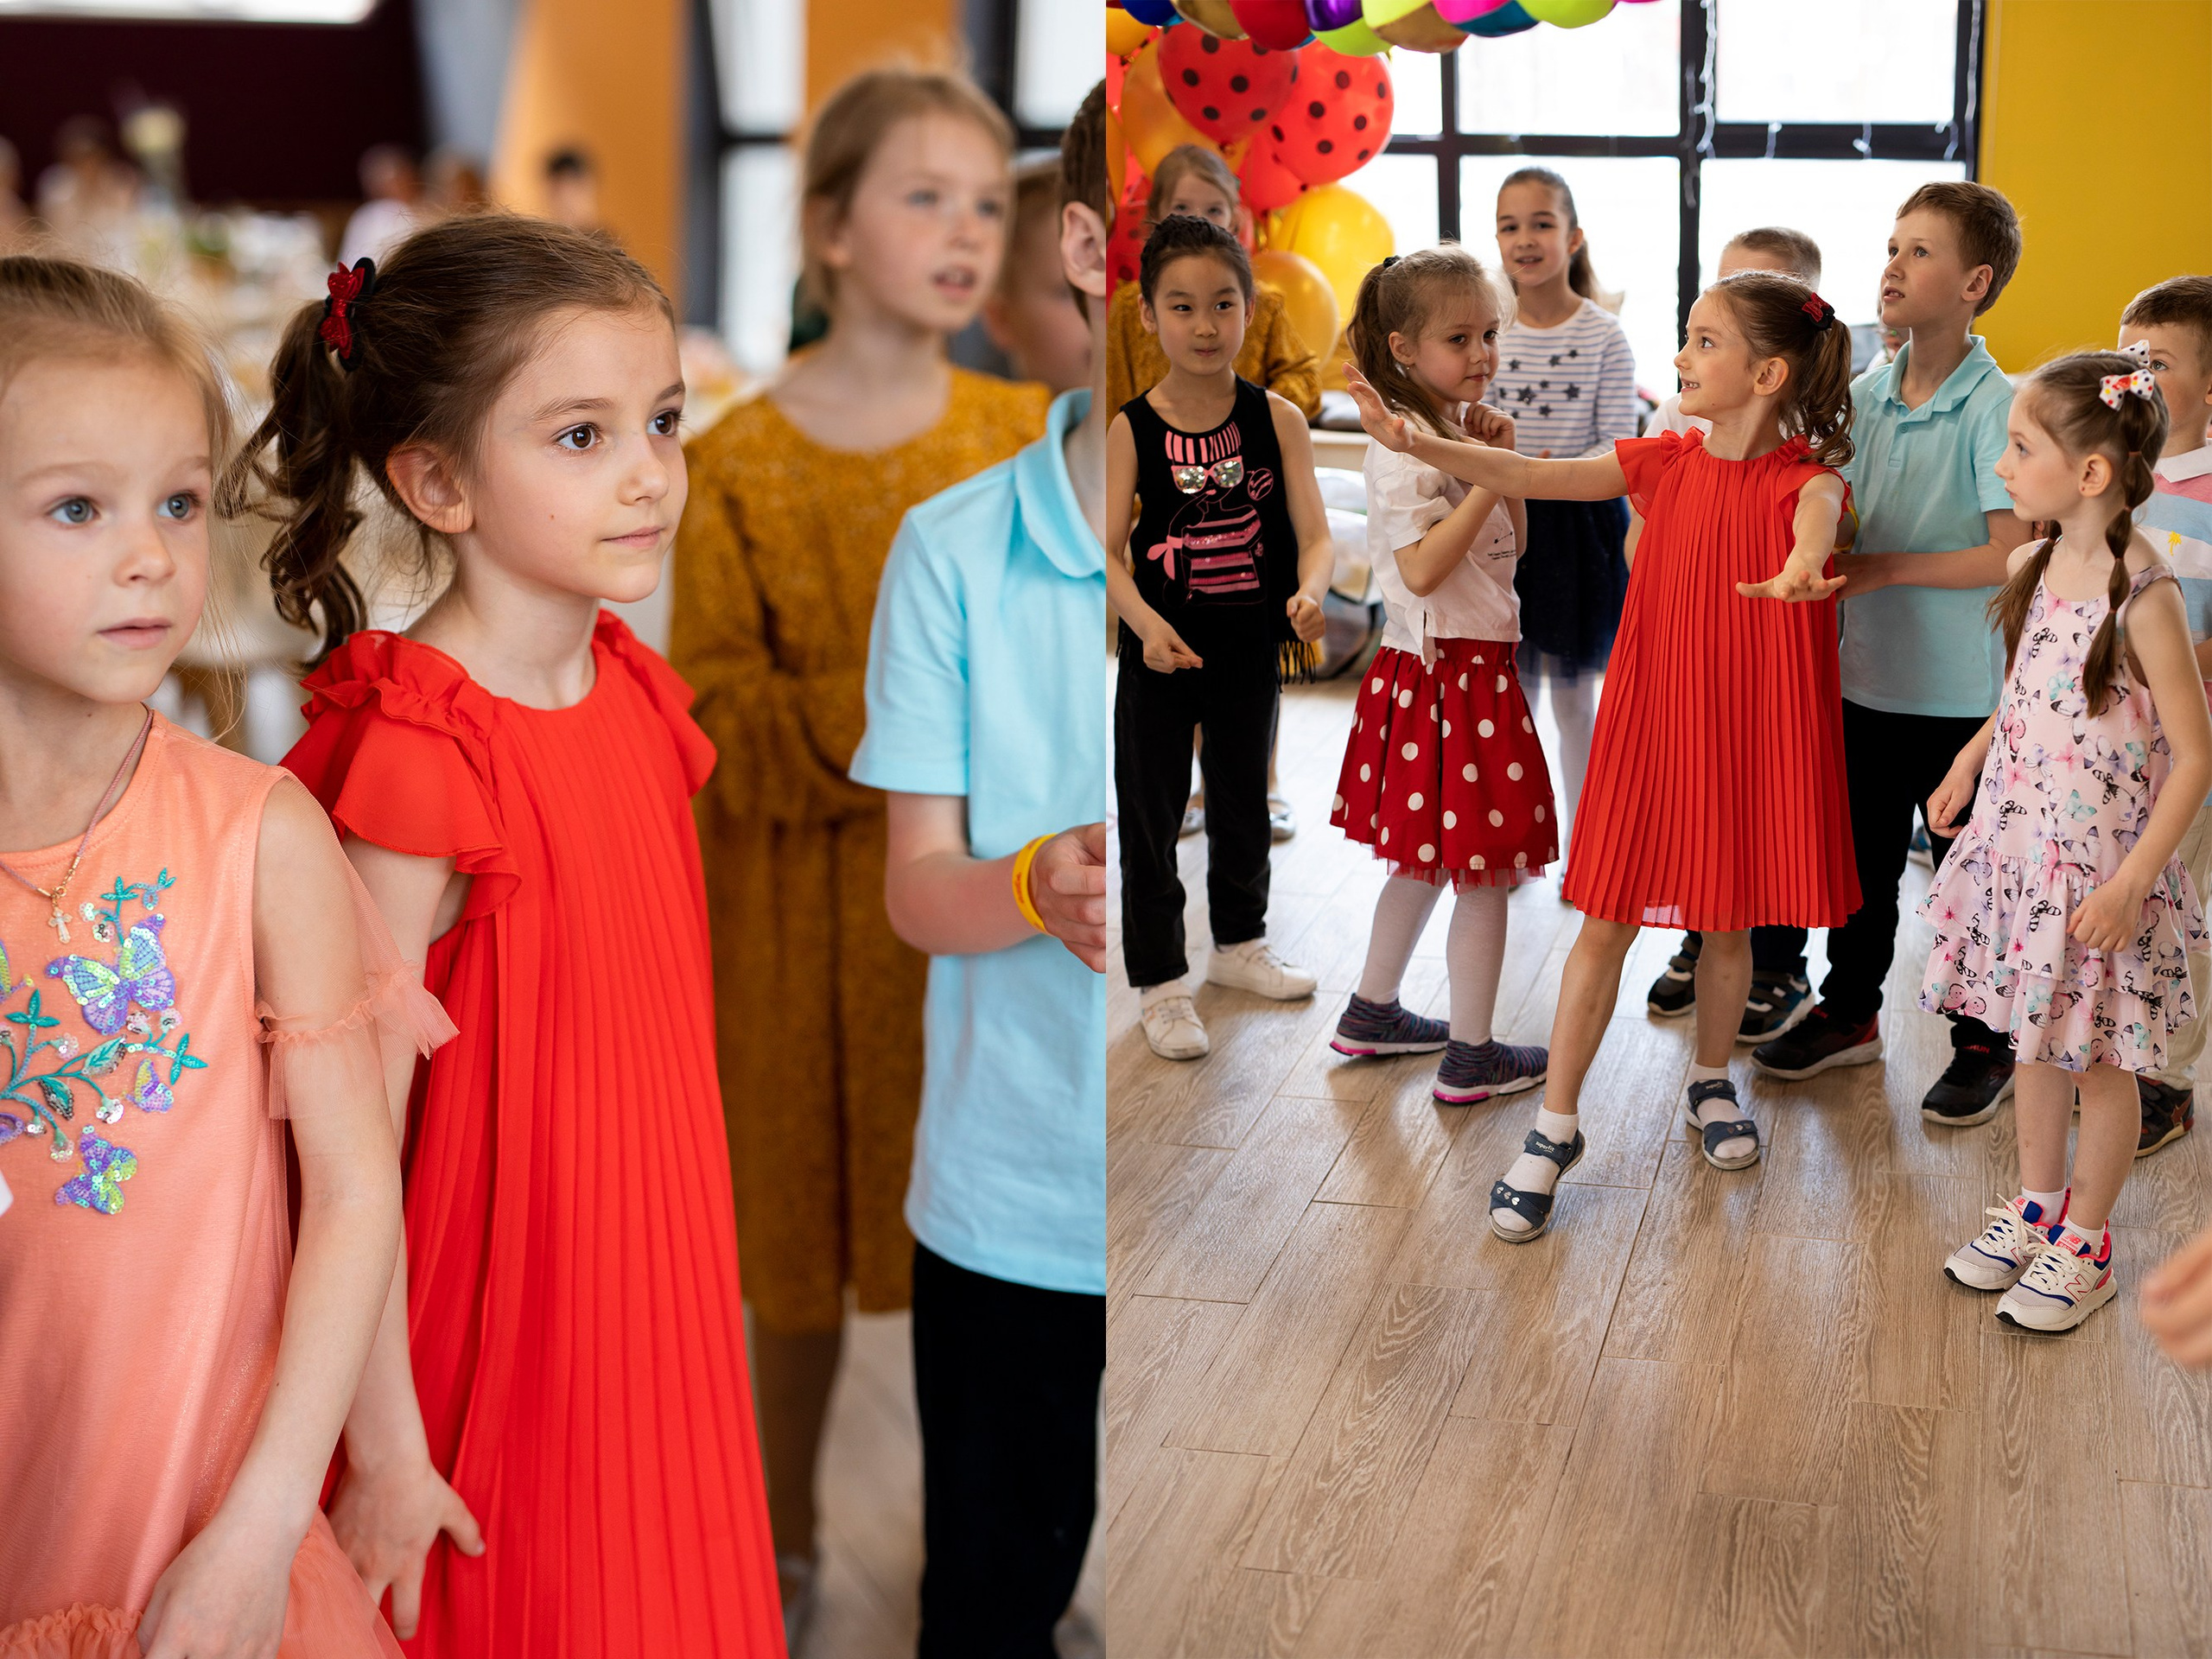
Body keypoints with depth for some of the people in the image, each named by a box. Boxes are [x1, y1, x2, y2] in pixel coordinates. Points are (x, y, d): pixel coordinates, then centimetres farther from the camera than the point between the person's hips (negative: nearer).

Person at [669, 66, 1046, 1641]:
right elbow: (722, 726, -10)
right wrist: (899, 708, -24)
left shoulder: (1029, 435, 0)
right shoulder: (738, 464, -6)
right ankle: (789, 1532, 36)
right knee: (806, 1224, 13)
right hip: (810, 908, -1)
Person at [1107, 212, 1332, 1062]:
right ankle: (1159, 981, 17)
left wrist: (1309, 593, -32)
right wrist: (1145, 621, -30)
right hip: (1161, 655, -2)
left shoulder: (1278, 420, -6)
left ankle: (1239, 943, 42)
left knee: (1243, 803, 20)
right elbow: (1109, 550, -13)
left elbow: (1315, 535, -10)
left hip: (1252, 649, 2)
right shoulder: (1131, 430, -9)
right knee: (1150, 816, 4)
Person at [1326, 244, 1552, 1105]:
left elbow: (1508, 544, 14)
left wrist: (1503, 463, 0)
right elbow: (1421, 568, -26)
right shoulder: (1403, 446, -18)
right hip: (1450, 672, -10)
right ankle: (1471, 1057, 9)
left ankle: (1372, 1012, 33)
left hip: (1474, 663, 10)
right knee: (1485, 873, -1)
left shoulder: (1460, 428, 11)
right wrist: (1492, 479, -24)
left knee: (1427, 858, 20)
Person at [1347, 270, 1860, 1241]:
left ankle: (1710, 1083, 40)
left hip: (1749, 733, -2)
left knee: (1730, 923, 14)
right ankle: (1556, 1128, 12)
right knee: (1606, 923, 4)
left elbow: (1816, 513, -35)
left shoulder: (1802, 476, -10)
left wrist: (1804, 562, -61)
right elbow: (1527, 477, -8)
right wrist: (1415, 443, -22)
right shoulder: (1665, 463, 0)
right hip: (1652, 722, 2)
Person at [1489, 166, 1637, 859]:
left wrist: (1557, 472, -23)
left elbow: (1620, 444, -9)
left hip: (1579, 523, -2)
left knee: (1573, 696, 8)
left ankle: (1580, 848, 19)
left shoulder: (1602, 334, -8)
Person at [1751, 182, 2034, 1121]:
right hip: (1867, 676, 6)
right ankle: (1850, 1013, 35)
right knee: (1861, 860, 18)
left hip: (1960, 691, -6)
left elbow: (2013, 555, -20)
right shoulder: (1863, 396, 4)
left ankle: (1985, 1044, 23)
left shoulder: (1994, 408, -15)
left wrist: (1884, 569, -19)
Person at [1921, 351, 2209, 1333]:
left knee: (2098, 1059, 8)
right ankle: (2037, 1206, 36)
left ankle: (2085, 1244, 24)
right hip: (2020, 842, 7)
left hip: (2101, 861, -7)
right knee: (2034, 1038, 19)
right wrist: (1968, 761, 13)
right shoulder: (2034, 566, 1)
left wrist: (2132, 884, -21)